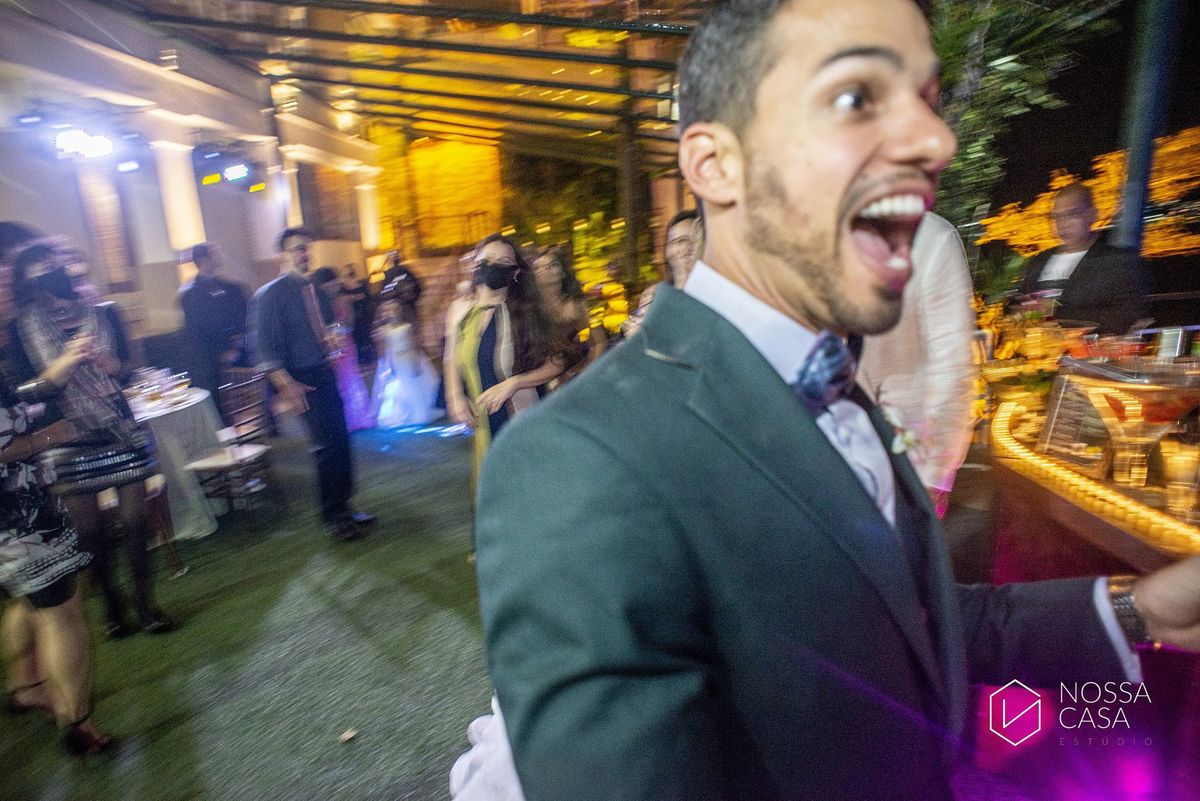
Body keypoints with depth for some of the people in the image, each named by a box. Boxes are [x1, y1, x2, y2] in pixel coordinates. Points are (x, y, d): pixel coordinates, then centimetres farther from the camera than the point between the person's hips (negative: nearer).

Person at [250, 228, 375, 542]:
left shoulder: (314, 290, 12)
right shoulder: (270, 294, -8)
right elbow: (265, 347, -14)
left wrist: (335, 341, 6)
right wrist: (286, 385, -21)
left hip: (327, 375, 7)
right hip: (303, 380, -7)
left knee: (340, 442, 11)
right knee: (329, 445, -6)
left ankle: (343, 508, 26)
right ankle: (334, 518, 11)